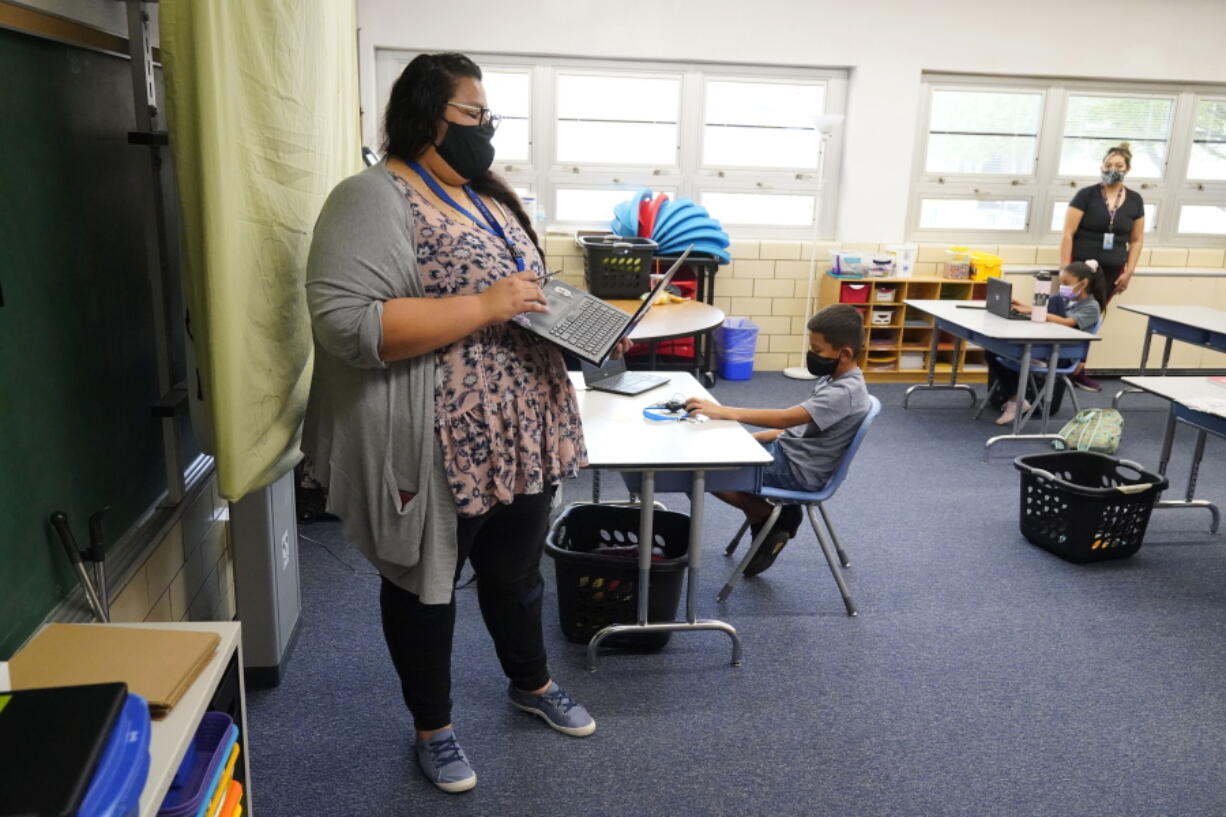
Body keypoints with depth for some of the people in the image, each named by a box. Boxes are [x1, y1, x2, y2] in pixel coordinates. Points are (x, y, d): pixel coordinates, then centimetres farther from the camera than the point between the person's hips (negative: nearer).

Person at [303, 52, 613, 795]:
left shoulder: (489, 194, 12)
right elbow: (347, 322, -28)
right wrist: (485, 306, -27)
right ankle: (433, 726, 36)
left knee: (517, 569, 23)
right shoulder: (374, 199, -16)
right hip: (439, 447, -7)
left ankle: (531, 683, 48)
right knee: (428, 585, 14)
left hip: (521, 434, 8)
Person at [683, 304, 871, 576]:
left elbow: (786, 418, -34)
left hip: (798, 470, -10)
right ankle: (766, 530, 12)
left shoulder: (845, 393, -24)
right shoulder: (834, 378, 6)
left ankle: (775, 518, 5)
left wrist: (723, 411, -36)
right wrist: (750, 438, 7)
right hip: (788, 450, 10)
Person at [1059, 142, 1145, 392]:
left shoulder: (1135, 200, 7)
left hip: (1111, 271, 4)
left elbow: (1136, 240, 13)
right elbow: (1068, 233, -7)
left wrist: (1129, 272, 5)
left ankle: (1076, 369, 17)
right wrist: (1065, 270, -11)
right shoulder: (1086, 195, -5)